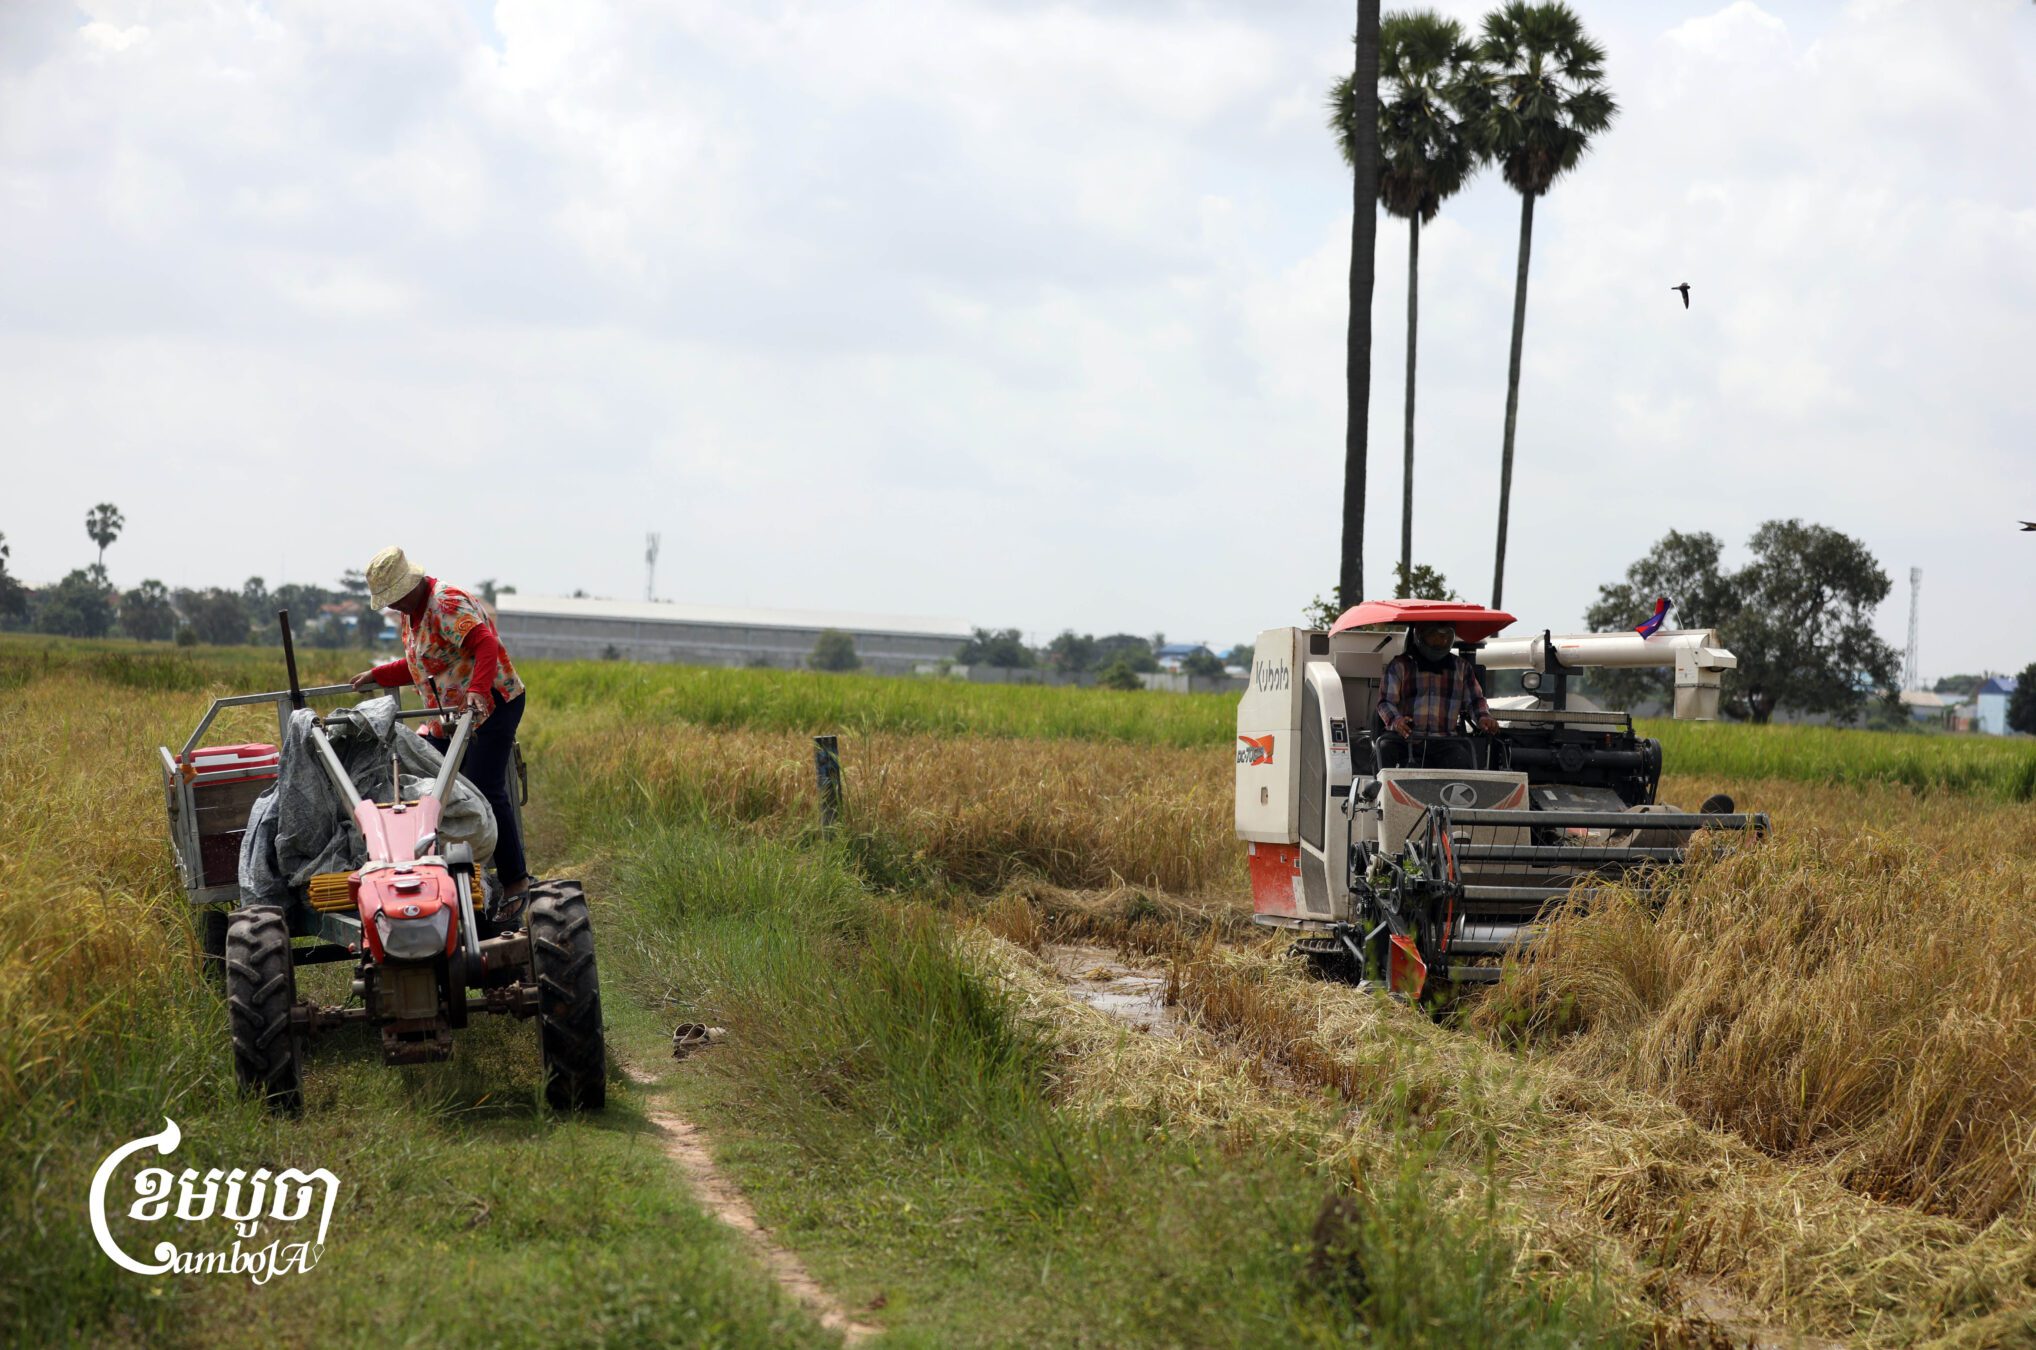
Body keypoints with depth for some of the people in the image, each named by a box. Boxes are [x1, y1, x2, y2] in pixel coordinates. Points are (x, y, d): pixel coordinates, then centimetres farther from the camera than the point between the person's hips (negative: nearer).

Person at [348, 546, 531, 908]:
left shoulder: (447, 604, -17)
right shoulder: (408, 614, 15)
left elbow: (486, 645, -31)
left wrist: (477, 691, -44)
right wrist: (377, 675, 20)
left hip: (490, 706, -10)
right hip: (448, 716, 10)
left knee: (485, 791, -16)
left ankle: (514, 879, -9)